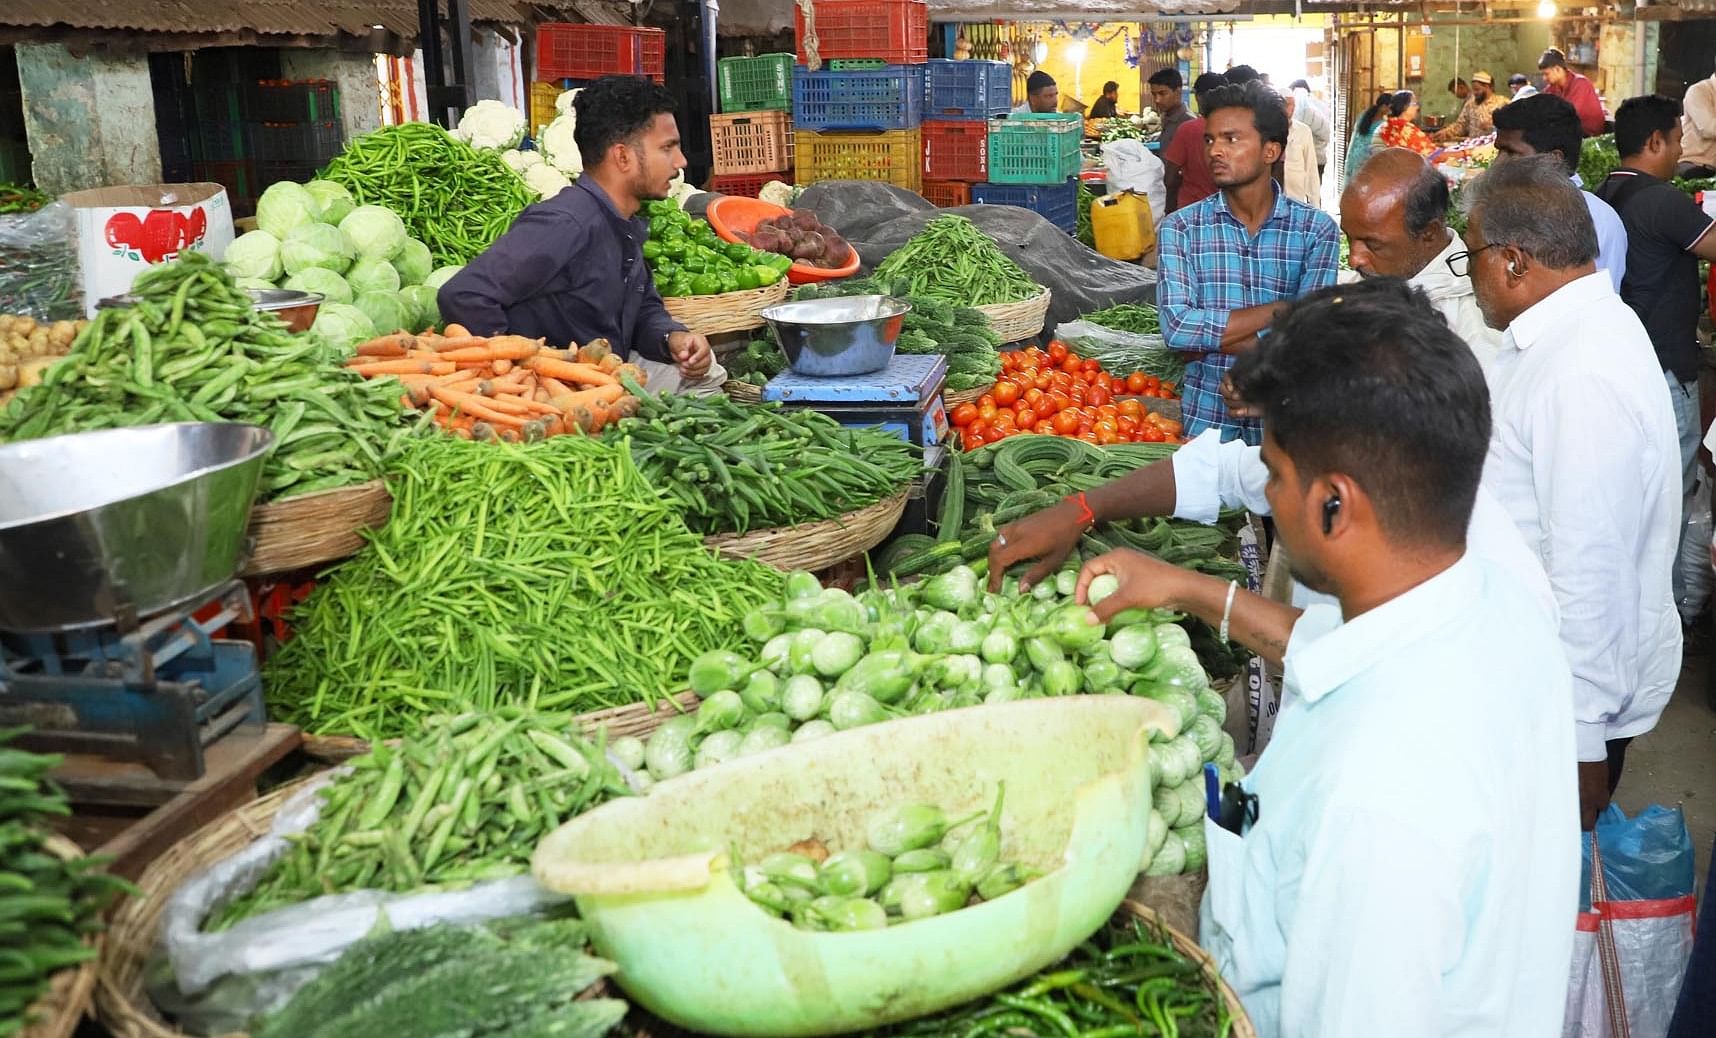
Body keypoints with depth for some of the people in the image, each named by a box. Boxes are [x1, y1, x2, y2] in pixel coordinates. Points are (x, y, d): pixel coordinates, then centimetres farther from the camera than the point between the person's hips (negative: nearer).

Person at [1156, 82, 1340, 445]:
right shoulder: (1181, 227, -4)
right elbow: (1176, 327, -16)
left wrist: (1206, 339, -15)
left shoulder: (1317, 229, -5)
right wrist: (1281, 308, -16)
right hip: (1205, 415, 1)